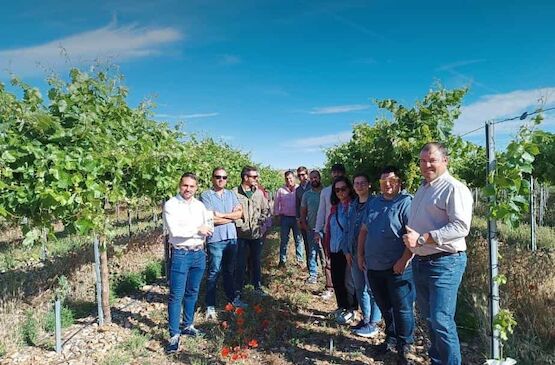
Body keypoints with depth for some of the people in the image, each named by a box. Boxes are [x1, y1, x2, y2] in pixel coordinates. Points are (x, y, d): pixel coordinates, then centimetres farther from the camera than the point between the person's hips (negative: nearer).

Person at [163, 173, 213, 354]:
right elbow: (174, 230, -19)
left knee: (192, 292, 16)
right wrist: (197, 229, -13)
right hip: (180, 255, -5)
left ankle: (188, 325, 31)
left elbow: (209, 228, 8)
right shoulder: (171, 205, -8)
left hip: (199, 253, 5)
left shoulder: (199, 205, 8)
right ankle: (174, 334, 8)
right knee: (176, 295, -1)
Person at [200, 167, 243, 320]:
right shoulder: (206, 196, -6)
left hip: (232, 238, 5)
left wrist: (222, 215, -13)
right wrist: (231, 216, -5)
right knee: (214, 272, 1)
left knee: (229, 270, 18)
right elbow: (210, 219, -15)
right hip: (215, 239, -5)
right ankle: (210, 306, 12)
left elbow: (239, 213, -1)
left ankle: (231, 298, 33)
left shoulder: (231, 194, 10)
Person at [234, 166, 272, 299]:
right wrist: (238, 223, -13)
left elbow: (266, 209, 15)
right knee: (240, 264, 2)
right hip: (241, 234, -4)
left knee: (256, 261, 16)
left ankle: (257, 286, 31)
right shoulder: (235, 193, -10)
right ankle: (238, 292, 14)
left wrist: (261, 220, 2)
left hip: (257, 233, 4)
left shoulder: (259, 193, 6)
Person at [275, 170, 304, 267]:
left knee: (298, 239, 5)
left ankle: (299, 259, 16)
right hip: (285, 218, 1)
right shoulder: (281, 190, 3)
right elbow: (276, 204, 10)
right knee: (284, 240, 7)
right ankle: (282, 260, 15)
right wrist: (277, 214, 4)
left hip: (297, 218, -1)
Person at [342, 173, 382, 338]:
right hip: (354, 254, 7)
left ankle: (373, 323, 15)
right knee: (359, 288, 15)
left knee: (372, 289, 3)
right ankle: (365, 318, 30)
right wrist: (347, 250, 8)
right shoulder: (352, 205, 10)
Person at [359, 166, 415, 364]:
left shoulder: (406, 202, -11)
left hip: (397, 268, -6)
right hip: (374, 266, 6)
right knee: (384, 306, 20)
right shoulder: (373, 203, 10)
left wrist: (404, 261, -21)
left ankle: (404, 347, 23)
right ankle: (391, 337, 39)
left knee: (401, 308, 5)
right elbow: (364, 230, 16)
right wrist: (360, 255, 11)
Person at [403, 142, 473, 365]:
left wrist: (421, 239, -23)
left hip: (445, 263, -9)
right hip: (419, 261, 9)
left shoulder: (454, 188, -12)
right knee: (428, 315, 19)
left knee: (441, 320, -7)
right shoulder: (422, 188, 16)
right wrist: (409, 236, 7)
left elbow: (461, 227, -23)